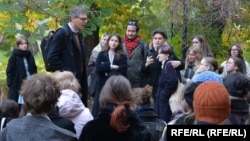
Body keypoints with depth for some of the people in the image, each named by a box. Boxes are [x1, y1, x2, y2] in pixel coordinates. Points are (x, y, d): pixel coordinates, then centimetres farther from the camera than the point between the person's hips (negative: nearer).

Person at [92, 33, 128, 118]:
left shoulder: (123, 57, 5)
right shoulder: (102, 55, 10)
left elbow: (122, 72, -8)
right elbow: (98, 68, -5)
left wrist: (107, 73, -7)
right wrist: (111, 66, -11)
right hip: (102, 86, 2)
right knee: (97, 112, 0)